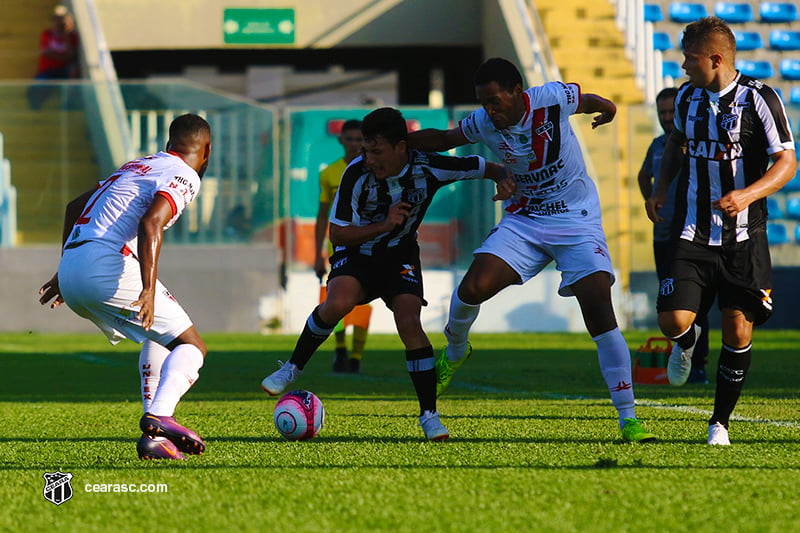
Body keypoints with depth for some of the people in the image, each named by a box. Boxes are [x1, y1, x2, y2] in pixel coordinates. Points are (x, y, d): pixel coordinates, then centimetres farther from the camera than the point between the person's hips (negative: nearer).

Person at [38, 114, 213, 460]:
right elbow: (150, 224, -18)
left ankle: (153, 437, 12)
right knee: (191, 347, -3)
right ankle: (158, 416, -28)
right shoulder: (184, 176, 0)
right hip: (105, 267, -9)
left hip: (70, 271, 9)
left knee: (160, 336, 25)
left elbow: (74, 207, 33)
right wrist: (149, 290, -27)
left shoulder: (137, 166, 27)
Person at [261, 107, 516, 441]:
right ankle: (292, 369, -7)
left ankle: (429, 415, -8)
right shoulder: (356, 175, -24)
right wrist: (383, 225, -32)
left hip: (400, 254, 1)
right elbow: (337, 233, -19)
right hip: (356, 250, -1)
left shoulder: (427, 168, -20)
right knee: (337, 303, -29)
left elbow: (487, 168, -7)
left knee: (409, 323, -19)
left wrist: (503, 179, -30)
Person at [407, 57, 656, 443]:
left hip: (577, 222, -3)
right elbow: (442, 139, 10)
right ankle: (454, 352, 19)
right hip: (523, 221, 3)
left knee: (600, 312, -16)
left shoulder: (553, 99, -19)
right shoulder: (483, 125, -9)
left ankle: (628, 419, -12)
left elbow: (593, 102, 5)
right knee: (472, 288, -17)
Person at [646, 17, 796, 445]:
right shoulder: (688, 97, 5)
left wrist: (747, 195, -27)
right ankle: (687, 345, 26)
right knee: (672, 320, -12)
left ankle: (720, 422, 13)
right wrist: (661, 189, 13)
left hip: (744, 236, -3)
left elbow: (786, 162, -11)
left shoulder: (759, 99, -10)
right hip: (693, 233, 3)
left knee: (738, 329, -3)